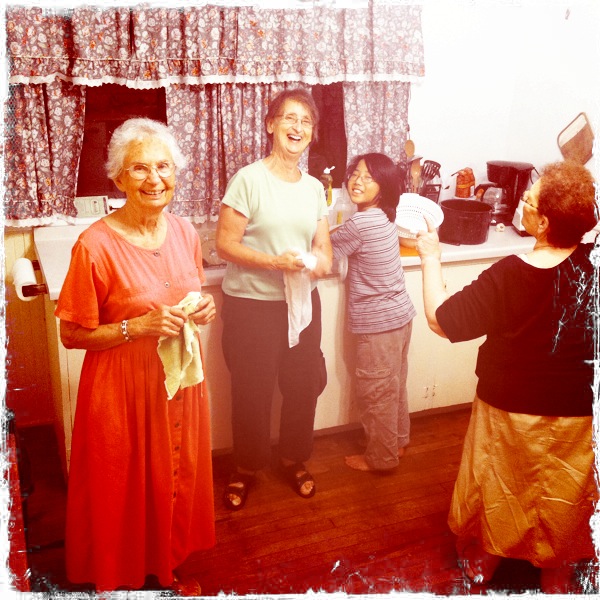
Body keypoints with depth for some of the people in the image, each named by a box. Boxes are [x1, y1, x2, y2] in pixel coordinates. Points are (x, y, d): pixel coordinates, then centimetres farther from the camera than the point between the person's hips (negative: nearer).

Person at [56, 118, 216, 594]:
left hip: (180, 380, 6)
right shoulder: (96, 244, -18)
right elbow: (72, 335, -12)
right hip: (124, 389, -5)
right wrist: (138, 327, -23)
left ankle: (168, 567, 46)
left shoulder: (185, 232, -1)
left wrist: (203, 309, -7)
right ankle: (124, 577, 39)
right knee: (127, 487, 12)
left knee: (177, 475, 20)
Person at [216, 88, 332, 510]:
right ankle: (247, 468, 30)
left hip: (302, 301, 5)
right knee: (252, 392, 7)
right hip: (252, 304, -5)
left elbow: (323, 244, 12)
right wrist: (273, 261, -24)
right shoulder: (249, 179, -10)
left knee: (303, 387, 13)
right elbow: (225, 243, -12)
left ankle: (295, 460, 37)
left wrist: (322, 262, -12)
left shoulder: (314, 187, 7)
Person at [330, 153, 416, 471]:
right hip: (400, 314, 9)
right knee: (394, 385, 23)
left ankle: (380, 457, 22)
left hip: (378, 324, -9)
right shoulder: (384, 217, 4)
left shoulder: (359, 224, -23)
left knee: (375, 392, 7)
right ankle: (398, 440, 40)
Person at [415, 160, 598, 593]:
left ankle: (483, 558, 45)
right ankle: (556, 572, 45)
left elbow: (440, 319, -21)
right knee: (564, 494, 24)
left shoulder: (508, 277, -28)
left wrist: (431, 256, -11)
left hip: (511, 411, -2)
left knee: (497, 485, 22)